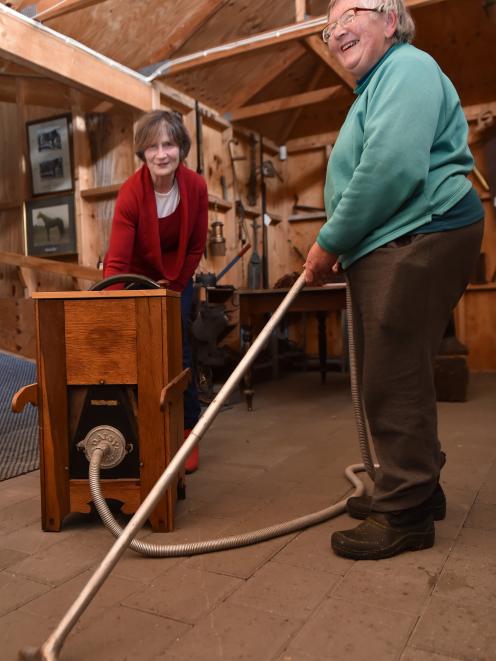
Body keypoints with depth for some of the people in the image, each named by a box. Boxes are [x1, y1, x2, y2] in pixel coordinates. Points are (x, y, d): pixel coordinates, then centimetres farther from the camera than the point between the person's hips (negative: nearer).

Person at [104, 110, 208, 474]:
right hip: (137, 278, -1)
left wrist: (174, 286, -9)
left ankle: (188, 434, 10)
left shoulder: (196, 186, -17)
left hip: (177, 280, 2)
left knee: (179, 353, -2)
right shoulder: (131, 192, -26)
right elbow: (116, 260, -32)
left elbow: (196, 247, -6)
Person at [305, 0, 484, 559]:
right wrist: (338, 247, 19)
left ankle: (404, 514, 5)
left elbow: (391, 167, -21)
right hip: (390, 246, 11)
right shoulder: (374, 88, 29)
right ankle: (415, 490, 27)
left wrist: (330, 241, -13)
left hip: (418, 238, -11)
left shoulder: (407, 67, -5)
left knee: (395, 382, -8)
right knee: (390, 377, 14)